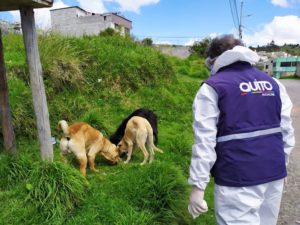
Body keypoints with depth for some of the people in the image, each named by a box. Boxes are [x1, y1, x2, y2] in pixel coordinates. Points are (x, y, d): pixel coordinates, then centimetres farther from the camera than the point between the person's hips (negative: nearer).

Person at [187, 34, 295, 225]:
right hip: (275, 174, 6)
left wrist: (198, 185, -10)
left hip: (237, 178, -6)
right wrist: (280, 164, 21)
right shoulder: (273, 83, 10)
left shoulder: (212, 87, -7)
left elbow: (205, 140, -13)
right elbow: (287, 131, 10)